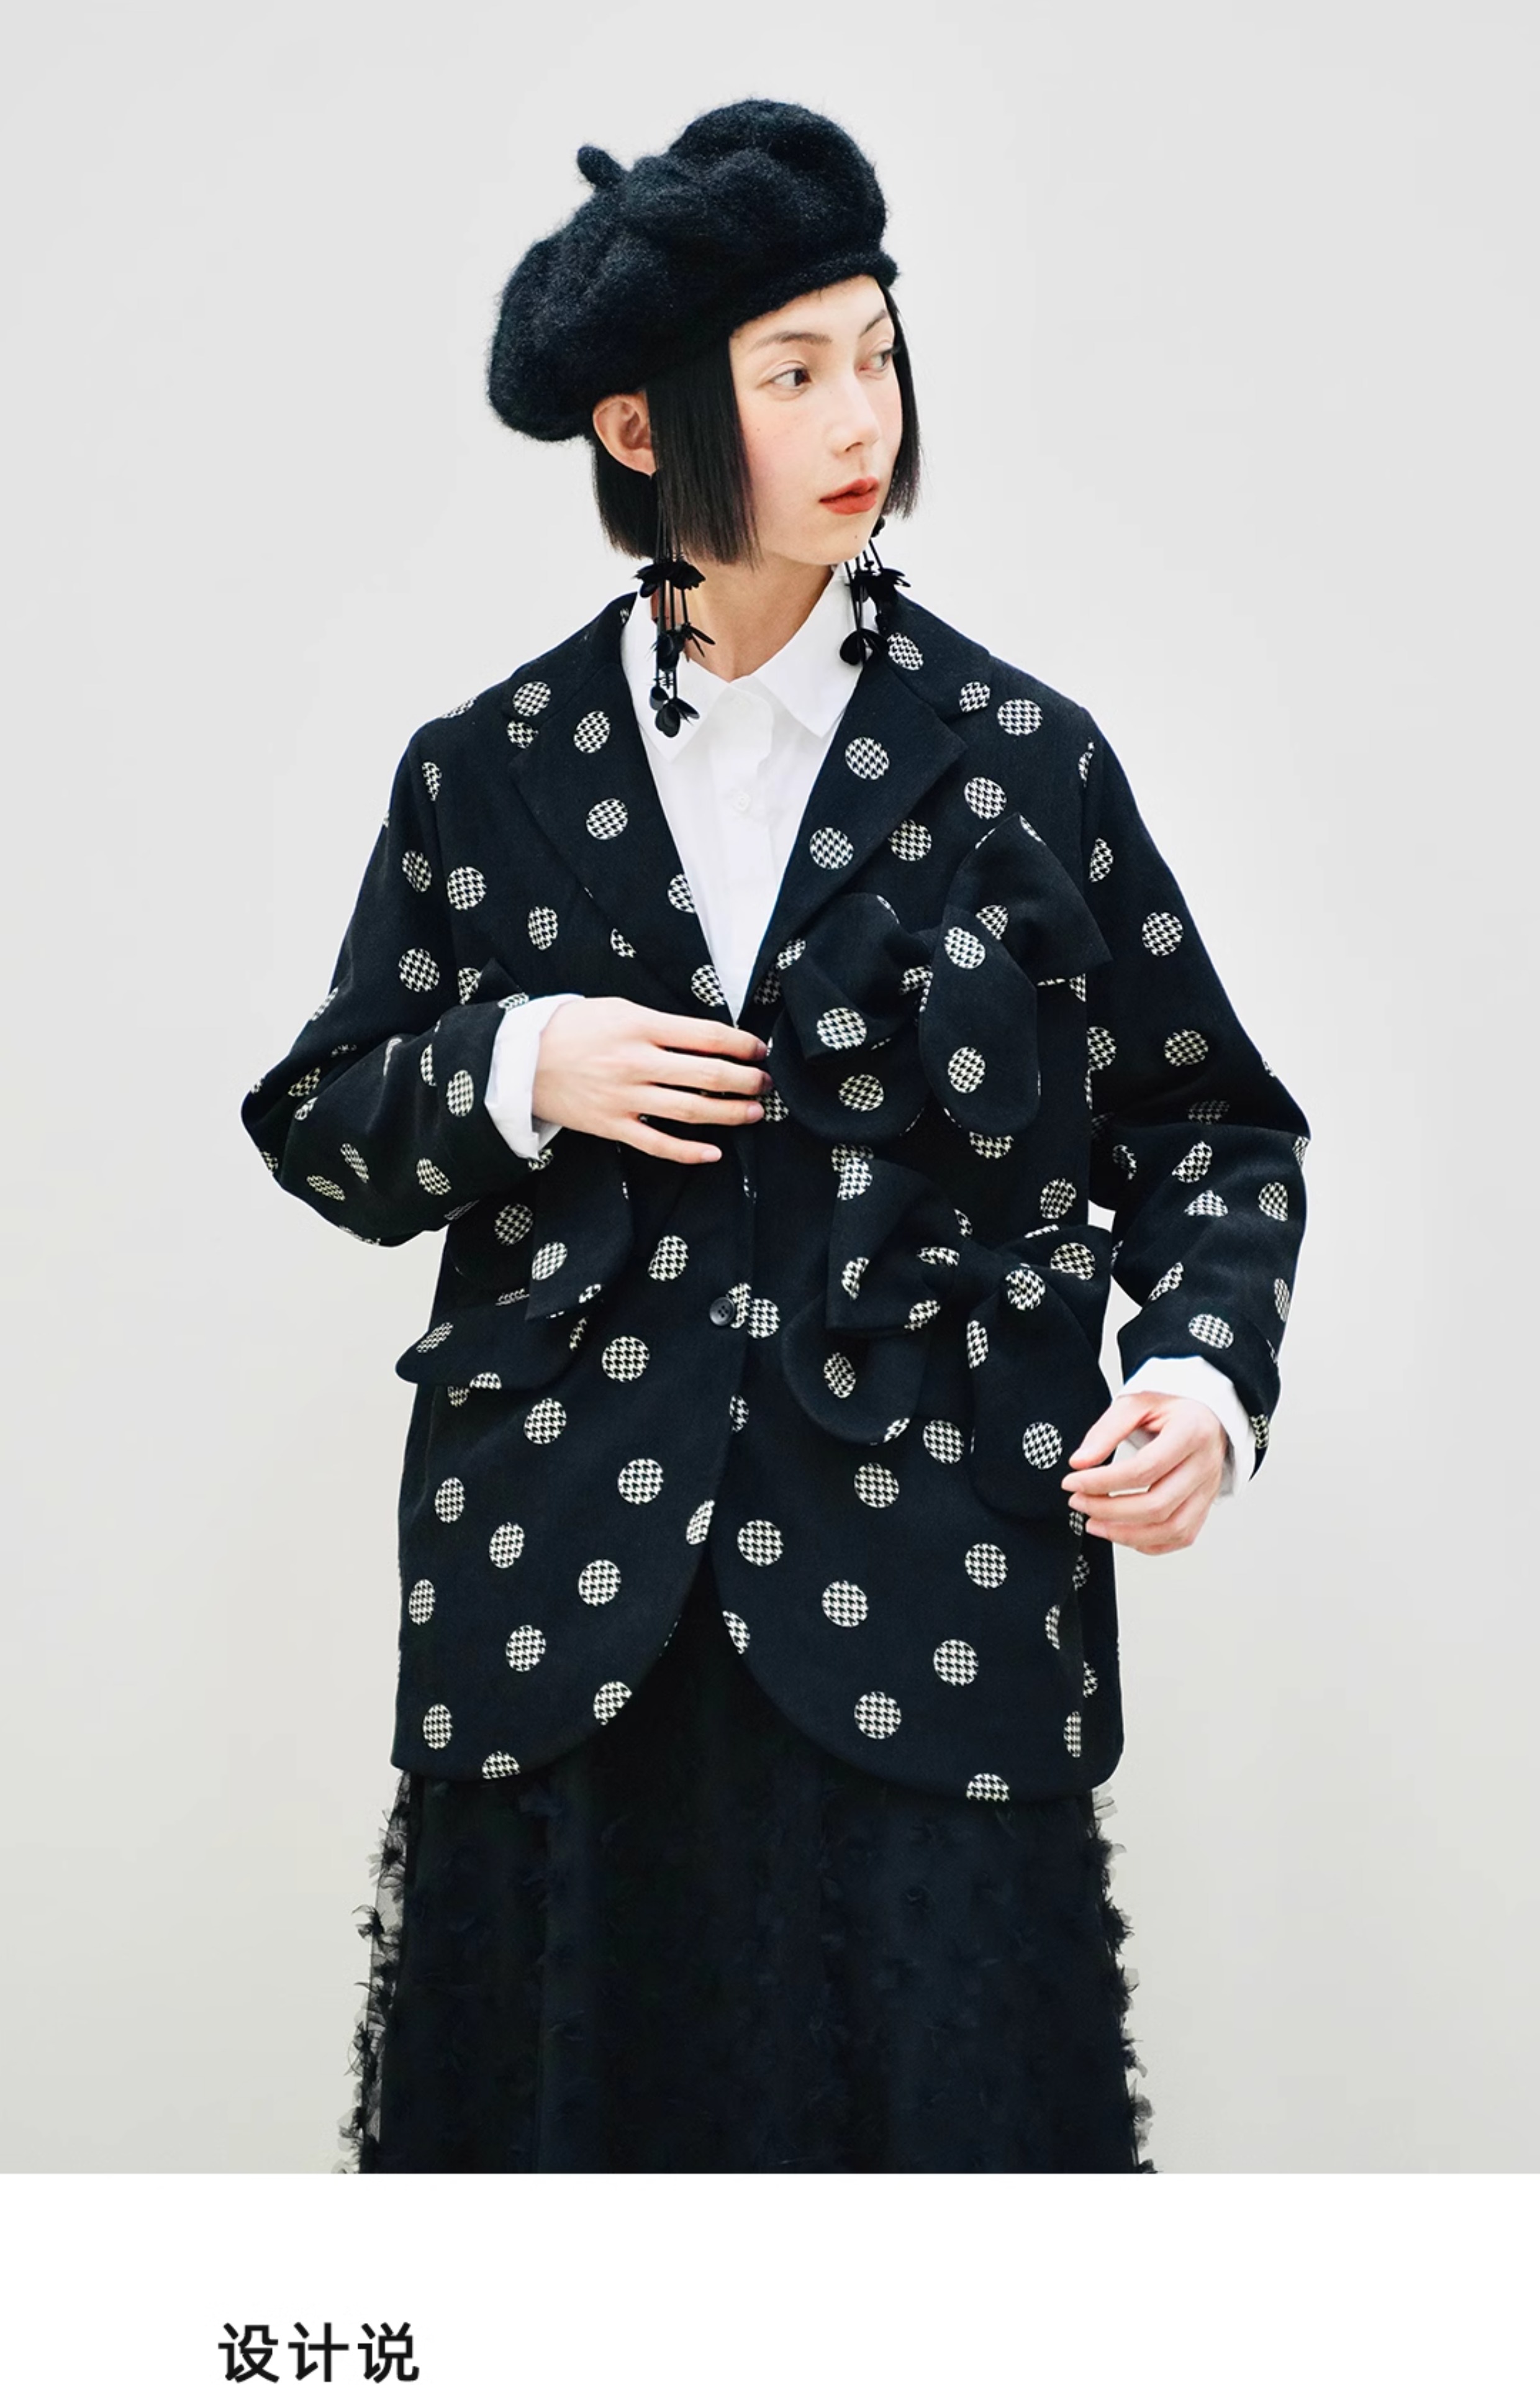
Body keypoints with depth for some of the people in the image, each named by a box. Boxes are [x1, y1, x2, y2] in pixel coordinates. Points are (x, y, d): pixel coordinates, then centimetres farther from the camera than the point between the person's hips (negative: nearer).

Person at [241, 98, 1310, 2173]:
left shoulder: (1020, 758, 4)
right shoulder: (487, 774, 7)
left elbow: (1206, 1120, 7)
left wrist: (1206, 1364, -10)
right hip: (566, 1617, 1)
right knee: (575, 2114, 8)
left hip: (927, 1612, -1)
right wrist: (513, 1073, -7)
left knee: (934, 2110, 0)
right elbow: (322, 1126, 13)